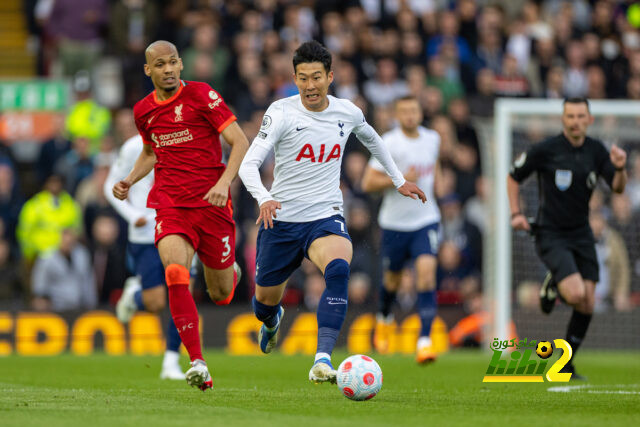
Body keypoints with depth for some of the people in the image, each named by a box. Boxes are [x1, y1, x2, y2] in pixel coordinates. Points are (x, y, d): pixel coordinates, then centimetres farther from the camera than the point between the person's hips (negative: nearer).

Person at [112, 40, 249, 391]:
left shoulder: (202, 95, -6)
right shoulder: (143, 111, 8)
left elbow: (240, 143, -7)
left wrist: (224, 182, -22)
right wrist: (130, 180, 10)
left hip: (212, 204, -2)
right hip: (170, 205, 2)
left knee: (221, 295, 8)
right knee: (175, 271, -26)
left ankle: (229, 272, 49)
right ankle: (197, 363, -28)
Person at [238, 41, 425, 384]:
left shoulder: (347, 112, 0)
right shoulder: (281, 113, -12)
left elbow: (372, 139, 25)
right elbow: (249, 163, -20)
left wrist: (398, 180, 28)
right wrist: (263, 198, -39)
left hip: (325, 217, 0)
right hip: (282, 219, 0)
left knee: (338, 269, -32)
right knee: (265, 299, 13)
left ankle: (322, 361, -39)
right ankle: (272, 320, 55)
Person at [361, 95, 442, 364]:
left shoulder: (432, 138, 3)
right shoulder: (389, 143, -12)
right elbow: (368, 182, -14)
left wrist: (431, 183, 11)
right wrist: (400, 178, -24)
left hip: (426, 219, 2)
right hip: (395, 222, -2)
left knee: (426, 271, -18)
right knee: (392, 278, 14)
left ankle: (425, 341, -22)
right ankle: (384, 319, 49)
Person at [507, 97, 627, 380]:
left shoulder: (596, 150, 3)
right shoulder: (545, 150, -10)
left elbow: (618, 187, 2)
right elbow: (514, 177, 3)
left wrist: (620, 169, -19)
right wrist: (516, 213, -7)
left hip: (581, 234, 5)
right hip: (551, 235, -5)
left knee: (587, 306, 0)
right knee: (576, 295, -23)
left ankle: (566, 365, 18)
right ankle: (552, 285, 14)